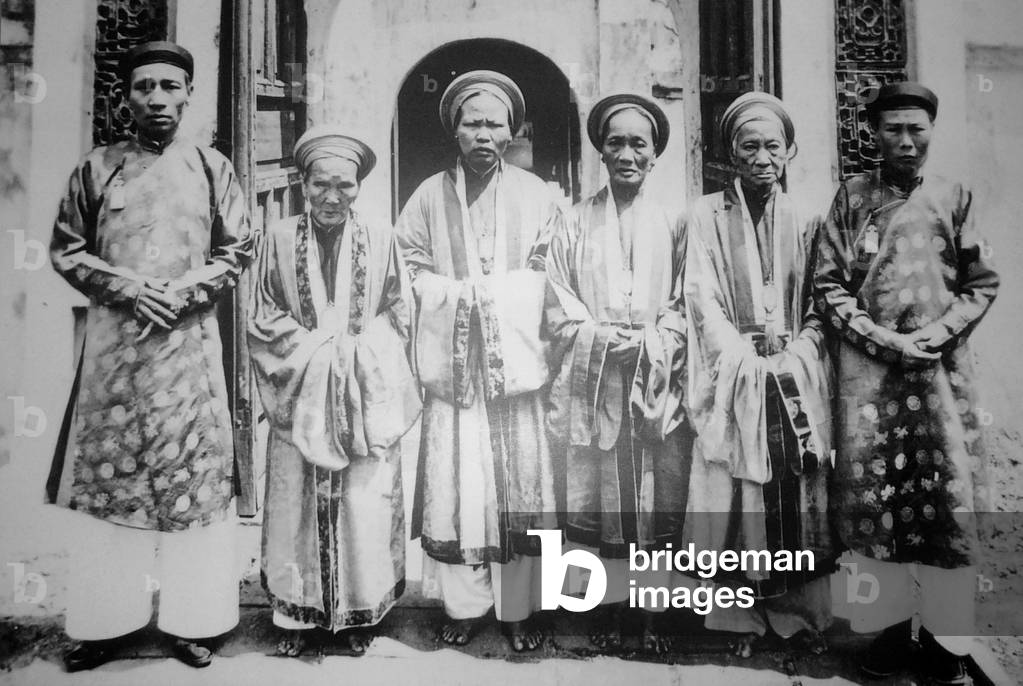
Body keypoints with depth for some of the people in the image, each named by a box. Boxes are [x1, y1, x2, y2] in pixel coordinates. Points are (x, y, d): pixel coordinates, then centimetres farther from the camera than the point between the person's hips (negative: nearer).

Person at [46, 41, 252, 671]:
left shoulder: (214, 169, 7)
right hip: (114, 339, 1)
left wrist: (180, 295, -9)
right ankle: (104, 623, 15)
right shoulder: (96, 169, 9)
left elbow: (236, 251, 4)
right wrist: (127, 289, -8)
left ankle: (192, 620, 11)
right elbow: (66, 250, 8)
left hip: (191, 338, 0)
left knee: (194, 473, 0)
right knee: (109, 474, 3)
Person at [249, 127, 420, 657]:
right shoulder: (279, 239, 3)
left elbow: (399, 316, 5)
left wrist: (354, 351, -10)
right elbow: (263, 319, 3)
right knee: (296, 505, 5)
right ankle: (295, 614, 20)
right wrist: (316, 349, -9)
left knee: (365, 505, 3)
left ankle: (359, 613, 19)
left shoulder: (380, 239, 3)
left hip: (366, 395, 0)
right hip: (301, 392, 0)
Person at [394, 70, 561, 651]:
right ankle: (464, 605, 16)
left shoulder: (536, 196, 7)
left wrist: (474, 290, -4)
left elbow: (547, 277, 4)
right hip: (453, 364, 0)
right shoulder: (429, 197, 9)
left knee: (520, 482, 3)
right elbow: (413, 273, 7)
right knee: (455, 483, 0)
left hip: (518, 362, 0)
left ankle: (519, 609, 16)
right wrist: (457, 295, -6)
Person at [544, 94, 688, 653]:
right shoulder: (575, 224, 5)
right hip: (593, 382, 0)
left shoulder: (672, 223, 7)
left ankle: (652, 607, 15)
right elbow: (561, 312, 2)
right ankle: (610, 605, 16)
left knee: (656, 497, 3)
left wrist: (655, 345, -11)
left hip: (656, 381, 1)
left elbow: (681, 307, 5)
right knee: (599, 494, 3)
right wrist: (611, 341, -11)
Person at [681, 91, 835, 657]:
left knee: (799, 497, 4)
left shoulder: (802, 219, 11)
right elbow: (702, 299, -4)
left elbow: (817, 304, 11)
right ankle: (742, 619, 10)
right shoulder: (707, 215, 3)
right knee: (737, 496, -1)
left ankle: (803, 613, 16)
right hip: (735, 374, -2)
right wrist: (748, 361, -12)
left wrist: (798, 354, -5)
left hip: (797, 375, 3)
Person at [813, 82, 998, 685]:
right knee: (874, 495, 1)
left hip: (943, 366, 1)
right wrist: (879, 337, -9)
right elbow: (828, 283, 2)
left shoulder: (954, 197, 9)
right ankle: (891, 623, 16)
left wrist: (937, 334, -8)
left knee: (949, 499, 1)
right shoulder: (852, 196, 6)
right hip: (869, 365, -1)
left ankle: (947, 635, 14)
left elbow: (982, 283, 8)